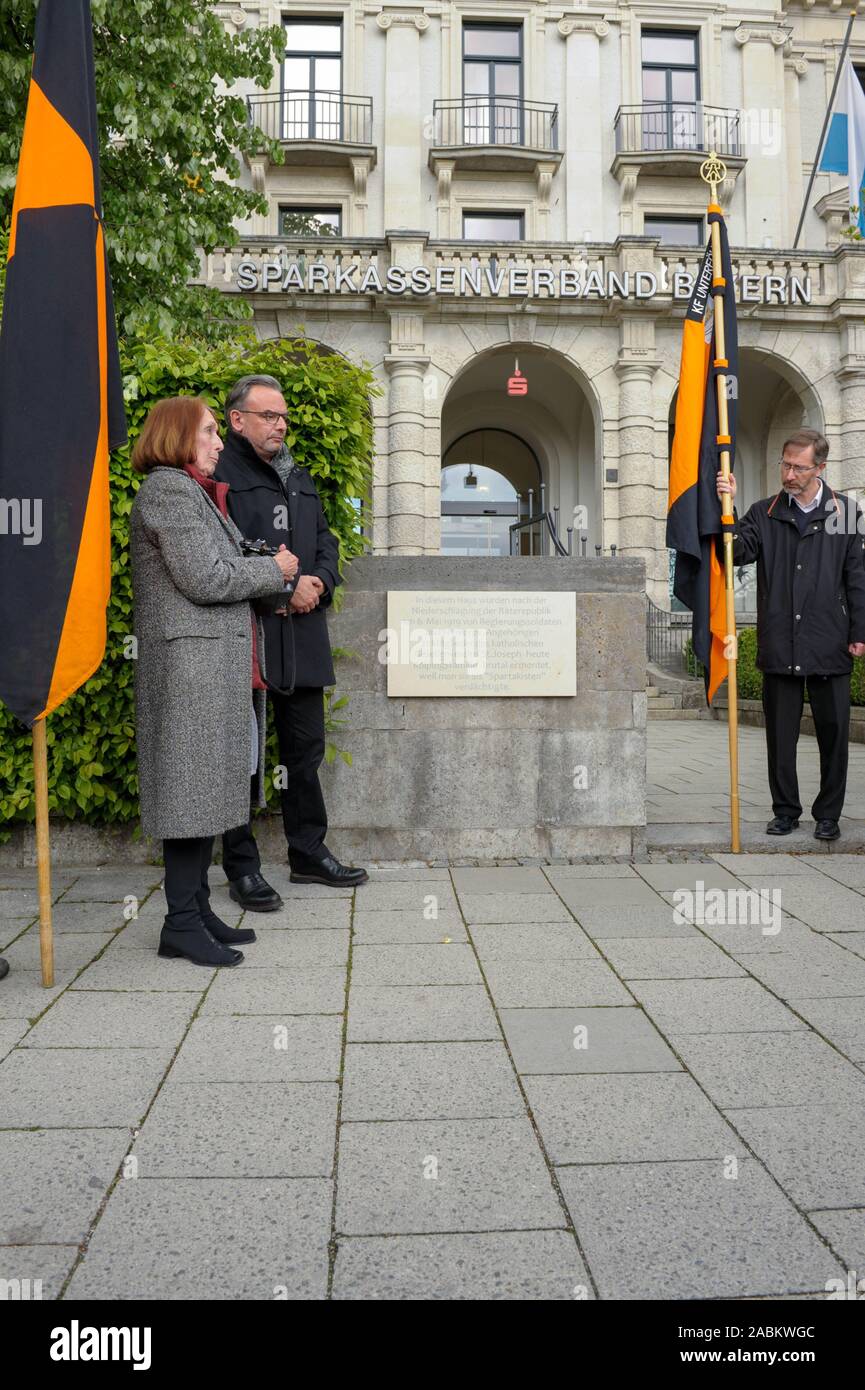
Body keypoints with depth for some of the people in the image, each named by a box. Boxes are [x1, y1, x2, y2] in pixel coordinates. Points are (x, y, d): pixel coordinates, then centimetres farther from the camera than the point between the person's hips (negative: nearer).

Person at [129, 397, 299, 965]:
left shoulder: (197, 492, 24)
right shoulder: (167, 489, -8)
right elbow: (205, 579, -17)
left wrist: (272, 580, 13)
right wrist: (274, 569, -4)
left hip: (219, 668, 10)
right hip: (191, 662, -10)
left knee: (209, 788, 11)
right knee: (193, 789, -7)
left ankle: (197, 908, 18)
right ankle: (182, 922, -1)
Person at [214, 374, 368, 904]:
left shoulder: (299, 477, 20)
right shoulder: (219, 475, -5)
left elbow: (325, 538, 21)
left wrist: (319, 581, 0)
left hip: (303, 632, 7)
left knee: (306, 749, 13)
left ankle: (309, 851, 26)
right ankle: (243, 868, 11)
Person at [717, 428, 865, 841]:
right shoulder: (765, 513, 8)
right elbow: (738, 552, -4)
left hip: (829, 648, -1)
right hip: (779, 647, 1)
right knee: (780, 735, 7)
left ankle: (828, 815, 18)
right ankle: (785, 811, 20)